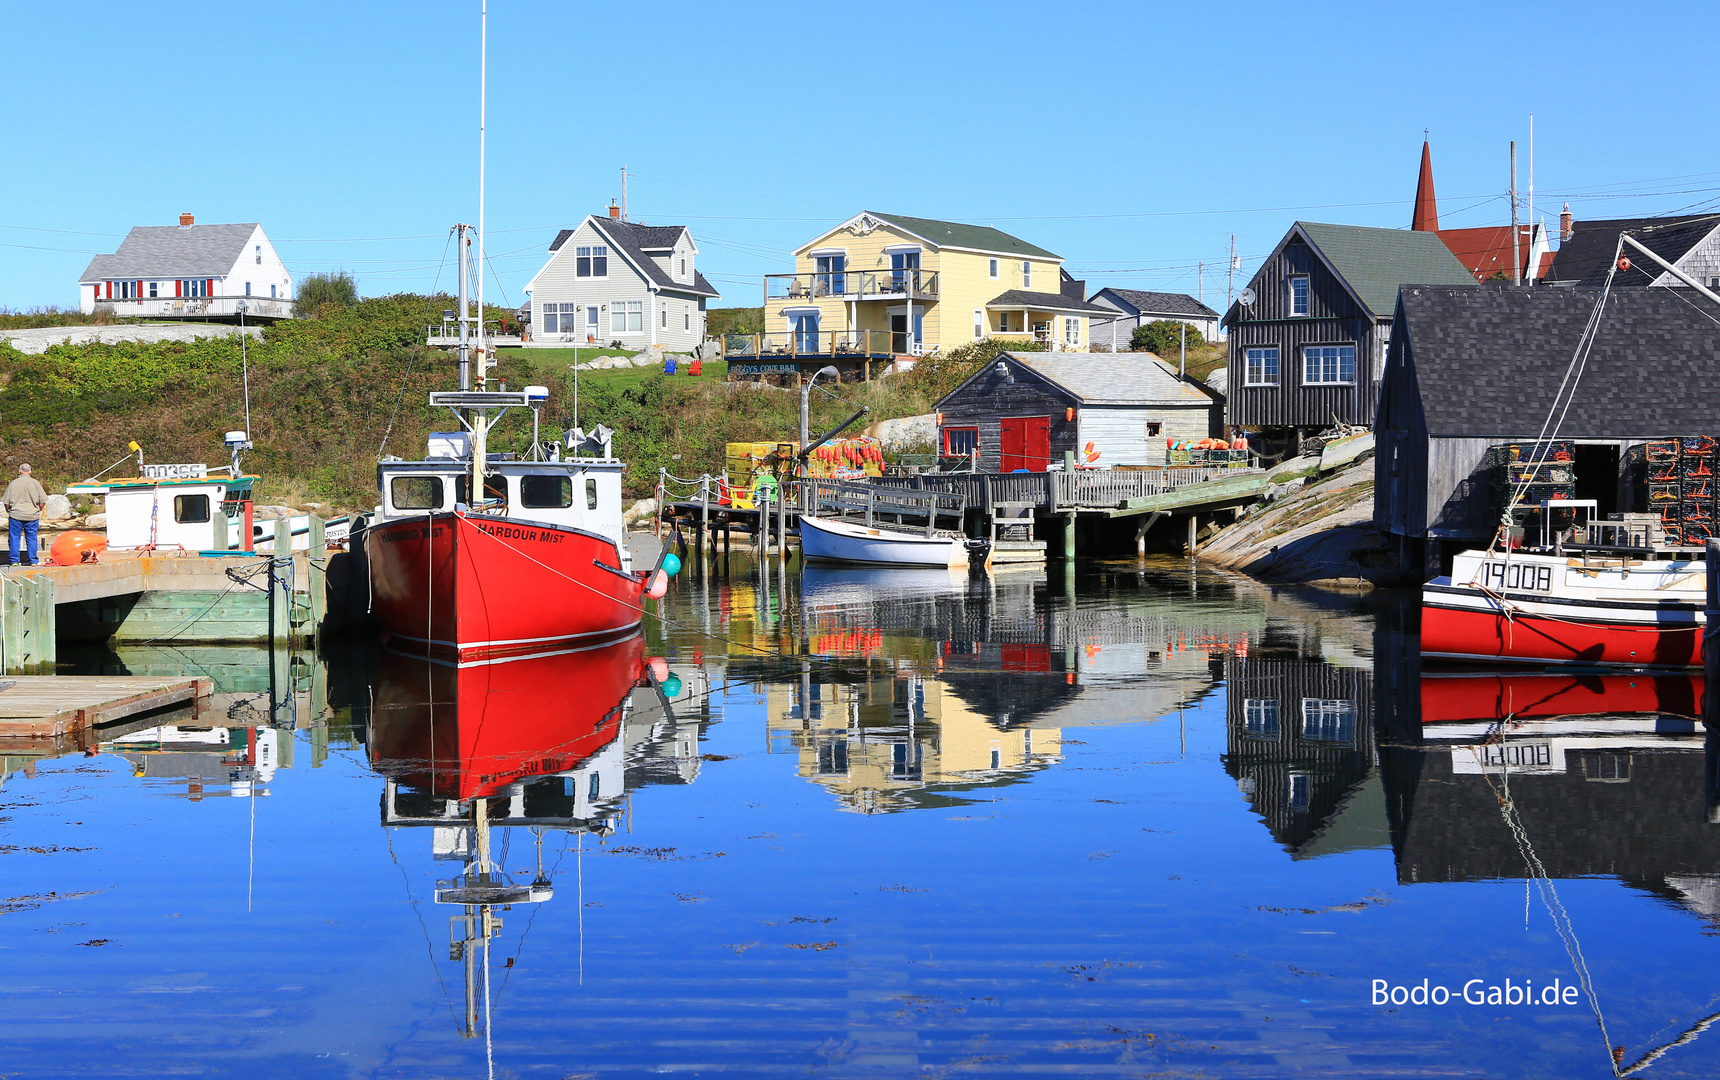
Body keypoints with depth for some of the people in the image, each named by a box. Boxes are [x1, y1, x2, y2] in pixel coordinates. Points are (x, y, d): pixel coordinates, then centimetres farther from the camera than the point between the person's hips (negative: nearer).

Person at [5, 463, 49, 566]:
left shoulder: (13, 483, -3)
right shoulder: (35, 483, -2)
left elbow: (7, 503, -1)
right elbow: (43, 501, -1)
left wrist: (9, 512, 18)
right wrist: (37, 511, 15)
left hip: (16, 515, -1)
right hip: (32, 516, 1)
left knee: (14, 538, 7)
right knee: (31, 539, 8)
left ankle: (14, 561, 6)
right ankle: (32, 561, 9)